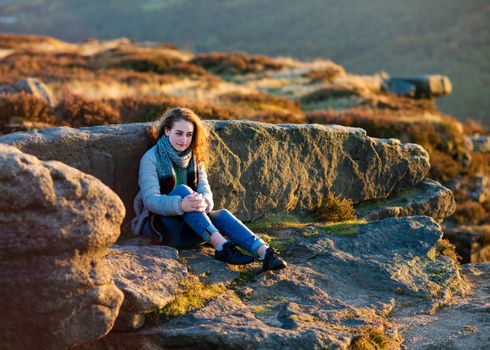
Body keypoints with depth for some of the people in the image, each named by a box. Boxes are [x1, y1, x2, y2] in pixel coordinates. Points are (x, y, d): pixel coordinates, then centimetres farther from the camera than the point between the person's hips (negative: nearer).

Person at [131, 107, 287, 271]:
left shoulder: (194, 158, 11)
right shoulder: (151, 158, -7)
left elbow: (205, 191, -2)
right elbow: (150, 200, -19)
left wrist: (204, 201, -29)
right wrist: (181, 204, -39)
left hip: (188, 229, 4)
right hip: (160, 224, -4)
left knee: (222, 215, -25)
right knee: (182, 189, -31)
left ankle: (264, 252, -48)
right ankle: (222, 246, -43)